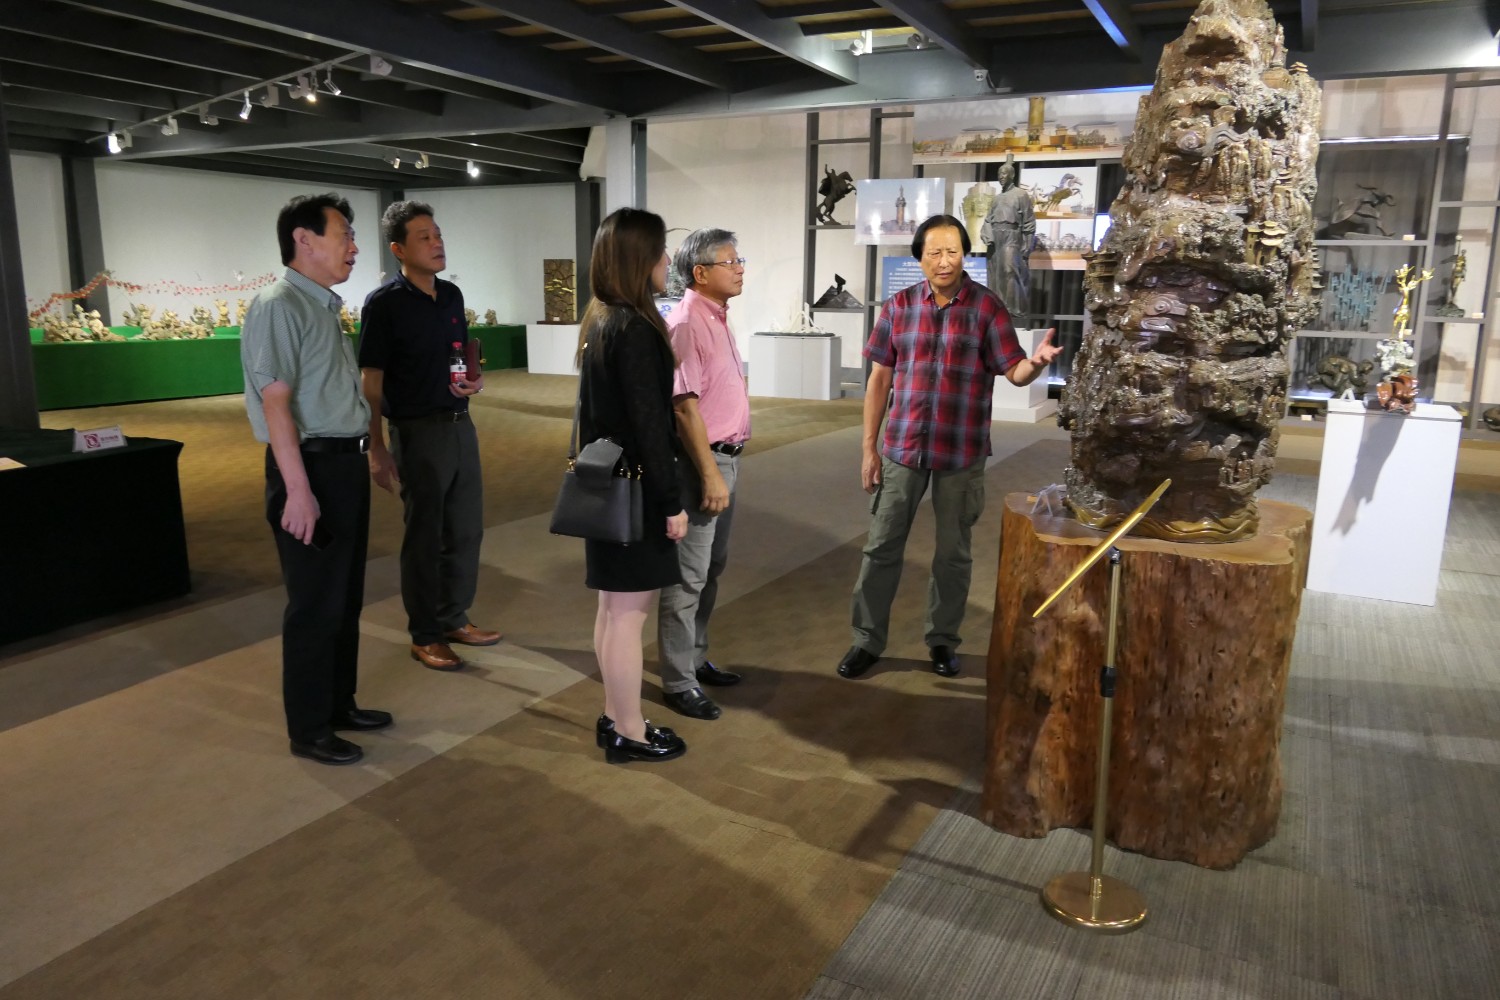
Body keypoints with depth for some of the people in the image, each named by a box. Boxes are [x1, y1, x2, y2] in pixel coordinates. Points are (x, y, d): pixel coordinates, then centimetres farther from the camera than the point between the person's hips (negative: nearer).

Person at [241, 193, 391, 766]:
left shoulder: (323, 306, 15)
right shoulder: (279, 308, -14)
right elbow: (276, 403, -21)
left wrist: (369, 453, 16)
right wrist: (298, 490, -25)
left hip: (345, 465, 9)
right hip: (312, 467, -9)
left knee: (346, 598, 18)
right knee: (315, 605, 0)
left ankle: (339, 704, 32)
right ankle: (309, 731, 14)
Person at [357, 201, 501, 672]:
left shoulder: (452, 295, 8)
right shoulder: (384, 304, -11)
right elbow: (371, 382, -11)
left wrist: (474, 380, 0)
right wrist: (376, 449, -15)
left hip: (461, 425, 7)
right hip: (418, 431, -6)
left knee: (466, 529, 14)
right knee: (425, 535, 4)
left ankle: (454, 619, 31)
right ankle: (424, 636, 19)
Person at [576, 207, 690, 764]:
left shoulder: (599, 321, 11)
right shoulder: (634, 329, -18)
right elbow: (648, 423, -21)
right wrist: (672, 501, -16)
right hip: (634, 487, -10)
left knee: (614, 608, 16)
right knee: (629, 610, 0)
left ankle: (614, 718, 28)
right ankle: (629, 733, 13)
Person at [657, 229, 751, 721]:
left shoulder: (717, 318, 13)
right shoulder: (686, 323, -16)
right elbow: (684, 405, -21)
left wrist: (725, 465, 16)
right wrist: (710, 474, -22)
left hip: (726, 457, 10)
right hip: (701, 461, -10)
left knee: (711, 569, 18)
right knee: (688, 576, -1)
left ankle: (695, 659, 32)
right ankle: (678, 682, 9)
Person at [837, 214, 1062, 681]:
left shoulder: (986, 305, -3)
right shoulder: (899, 306, 3)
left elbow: (1014, 371, -7)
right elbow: (879, 379, 5)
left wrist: (1035, 363, -32)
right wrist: (869, 447, 2)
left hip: (961, 453, -1)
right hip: (902, 448, 2)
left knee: (953, 553, 10)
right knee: (882, 547, 6)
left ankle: (943, 640, 26)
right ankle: (867, 640, 19)